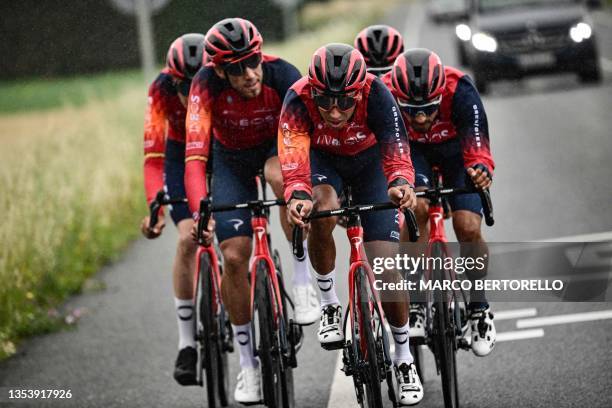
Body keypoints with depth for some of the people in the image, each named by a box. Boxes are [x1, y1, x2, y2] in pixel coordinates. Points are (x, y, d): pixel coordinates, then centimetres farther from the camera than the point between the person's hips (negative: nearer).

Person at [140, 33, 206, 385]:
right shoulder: (163, 90, -30)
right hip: (182, 157, 0)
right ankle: (187, 343, -11)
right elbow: (154, 154, -33)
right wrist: (155, 207, -46)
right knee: (188, 240, -17)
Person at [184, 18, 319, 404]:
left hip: (277, 147, -1)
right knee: (234, 256, -9)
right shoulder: (207, 85, -31)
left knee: (279, 175, -38)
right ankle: (248, 361, 7)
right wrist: (199, 211, -51)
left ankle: (303, 280, -22)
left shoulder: (282, 75, -32)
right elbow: (195, 154, -39)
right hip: (232, 161, 1)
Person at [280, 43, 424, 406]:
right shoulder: (298, 98, -35)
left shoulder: (376, 94, -35)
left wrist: (401, 183, -64)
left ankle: (404, 357, 13)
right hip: (323, 158, 0)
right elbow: (293, 158, -45)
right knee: (321, 212, -35)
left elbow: (396, 149, -43)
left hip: (369, 159, 0)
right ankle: (329, 304, -11)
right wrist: (297, 196, -65)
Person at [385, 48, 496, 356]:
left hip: (456, 148, 0)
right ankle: (415, 305, -17)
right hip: (411, 150, 0)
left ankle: (479, 308, 8)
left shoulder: (460, 91, -37)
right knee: (416, 208, -29)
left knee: (468, 229, -17)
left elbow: (477, 148, -41)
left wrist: (481, 169, -63)